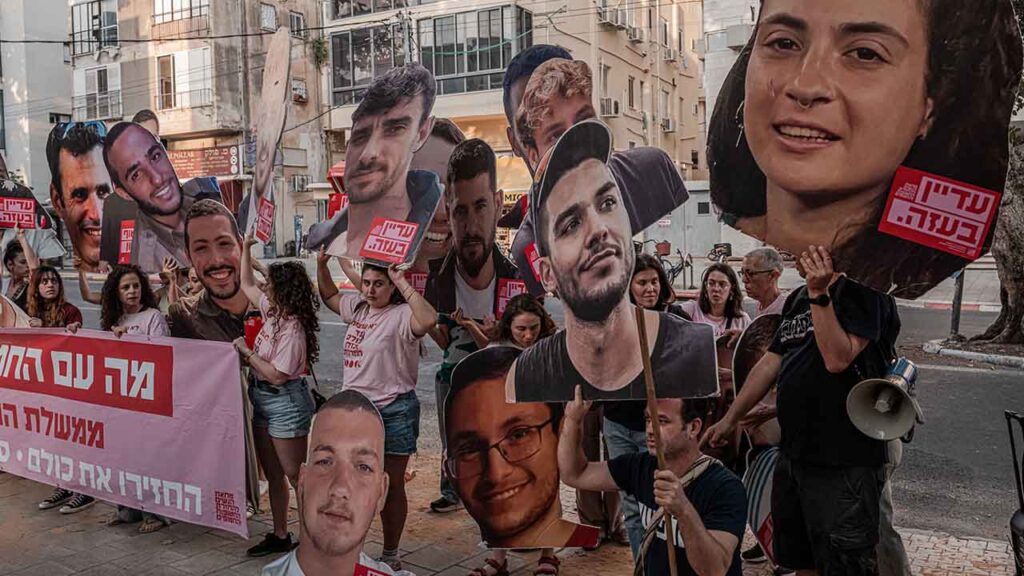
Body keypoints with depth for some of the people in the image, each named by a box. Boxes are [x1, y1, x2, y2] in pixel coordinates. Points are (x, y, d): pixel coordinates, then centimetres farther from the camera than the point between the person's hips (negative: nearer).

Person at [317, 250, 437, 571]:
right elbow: (329, 296, 29)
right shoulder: (357, 308, 8)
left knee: (391, 487, 8)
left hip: (393, 411, -7)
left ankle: (390, 555, 23)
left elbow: (428, 319, -38)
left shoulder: (401, 316, -15)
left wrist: (403, 283, -29)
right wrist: (322, 265, 15)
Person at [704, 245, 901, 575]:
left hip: (843, 462, -8)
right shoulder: (798, 298, 14)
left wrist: (819, 294, -24)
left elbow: (838, 359, -24)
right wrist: (729, 419, 17)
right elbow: (771, 362, 17)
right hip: (793, 453, 8)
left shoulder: (862, 289, -12)